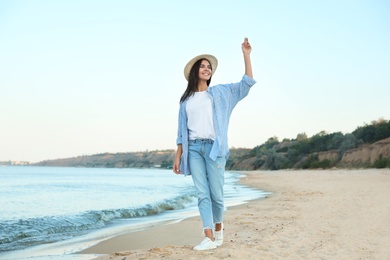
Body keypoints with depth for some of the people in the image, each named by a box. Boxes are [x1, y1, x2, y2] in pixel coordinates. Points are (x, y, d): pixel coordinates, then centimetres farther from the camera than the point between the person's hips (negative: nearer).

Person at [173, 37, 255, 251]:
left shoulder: (221, 92, 12)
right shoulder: (186, 100, 15)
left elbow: (247, 83, 3)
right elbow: (182, 131, 14)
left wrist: (246, 55, -3)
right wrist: (178, 156, 7)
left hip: (214, 147, -2)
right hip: (193, 148, 2)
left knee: (216, 193, -2)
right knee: (202, 194, -4)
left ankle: (218, 229, 23)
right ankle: (209, 238, -5)